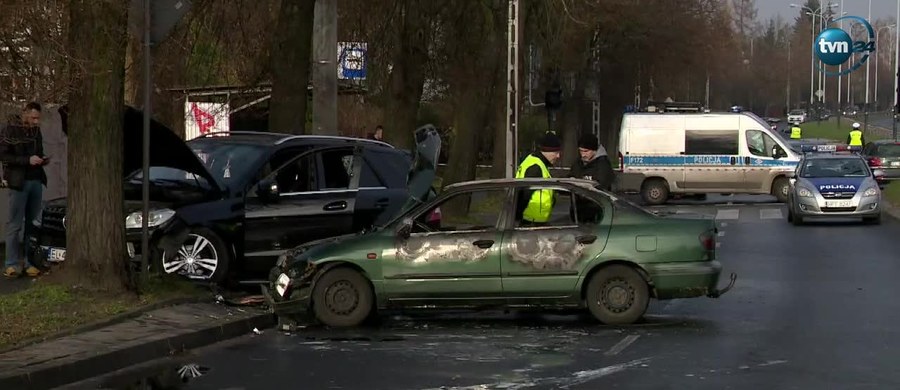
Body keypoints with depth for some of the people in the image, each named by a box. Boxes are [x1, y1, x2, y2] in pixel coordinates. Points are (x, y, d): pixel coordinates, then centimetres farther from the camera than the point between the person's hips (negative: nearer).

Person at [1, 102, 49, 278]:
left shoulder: (36, 131, 14)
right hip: (19, 182, -6)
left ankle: (30, 262, 7)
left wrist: (42, 159, 3)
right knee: (15, 224, -5)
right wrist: (27, 160, -18)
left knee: (33, 223, 4)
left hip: (36, 181, 6)